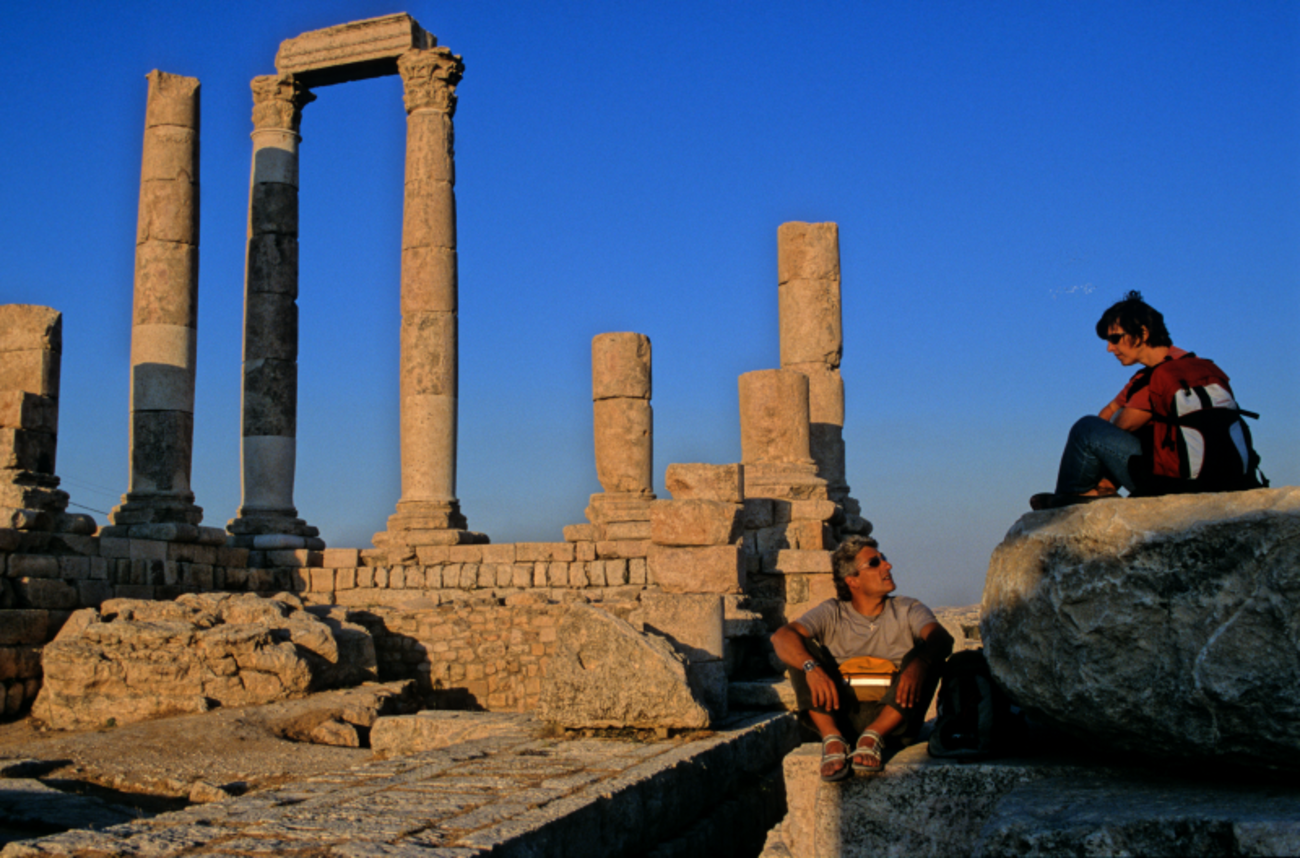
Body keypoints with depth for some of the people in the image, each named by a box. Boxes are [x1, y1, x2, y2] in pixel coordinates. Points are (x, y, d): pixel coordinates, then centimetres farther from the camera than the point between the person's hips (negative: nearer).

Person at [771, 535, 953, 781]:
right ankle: (832, 738, -27)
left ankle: (874, 735, -27)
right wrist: (811, 667, -32)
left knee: (927, 657, -20)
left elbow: (942, 638, -13)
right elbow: (782, 636, -11)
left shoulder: (908, 610, 9)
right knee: (802, 648, -13)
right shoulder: (833, 613, 6)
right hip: (838, 714, 0)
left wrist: (919, 664, -36)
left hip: (893, 716, 0)